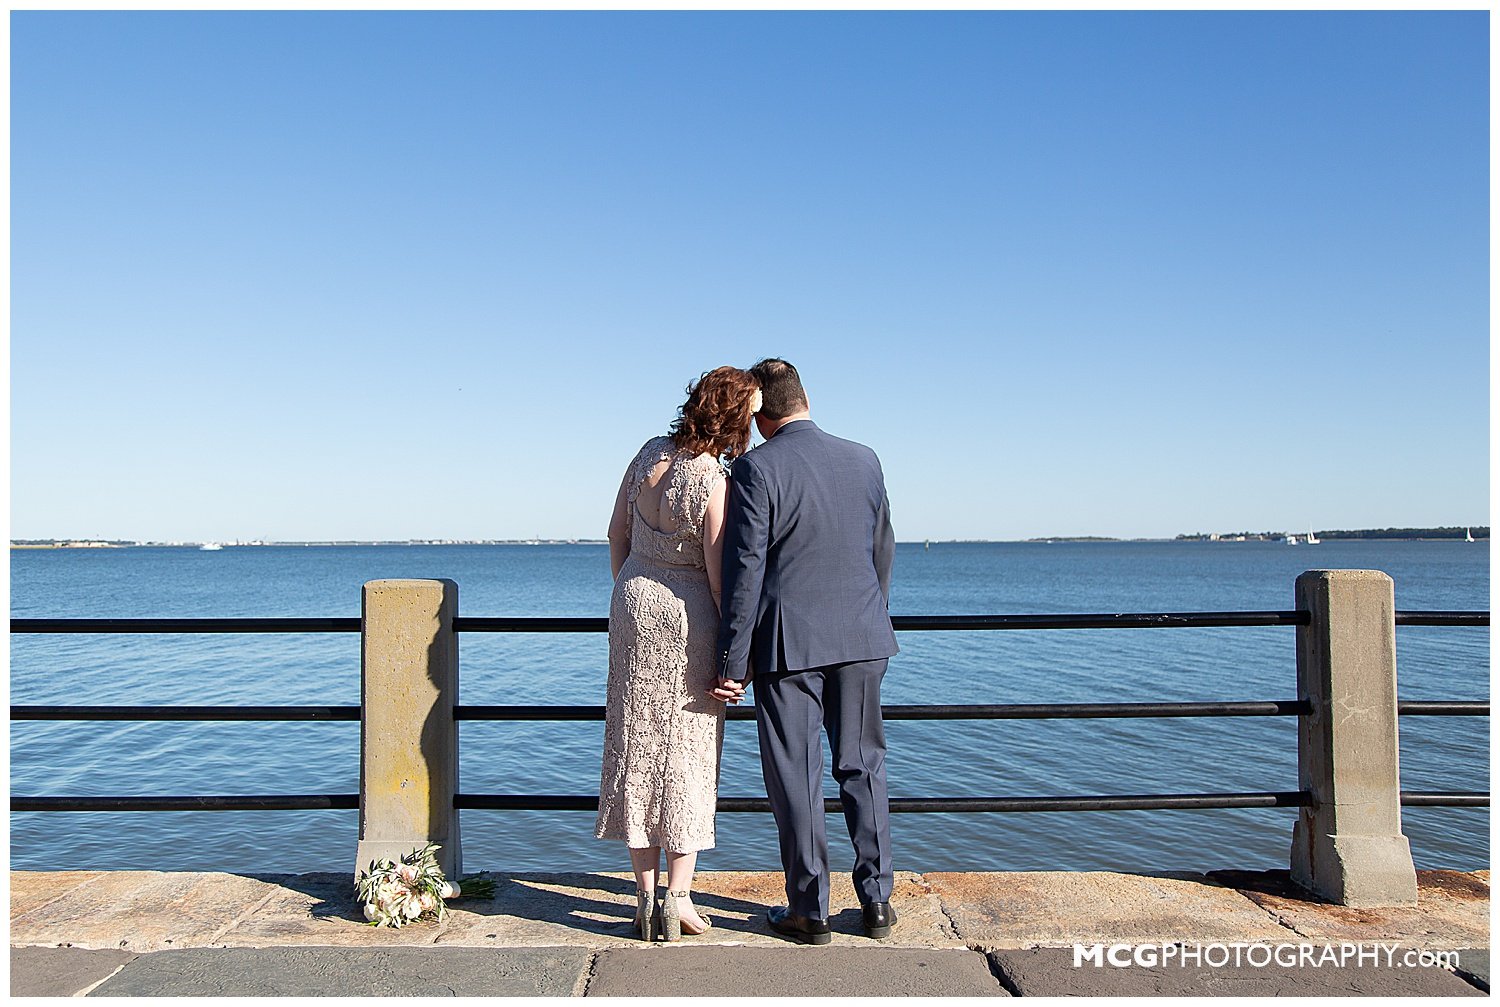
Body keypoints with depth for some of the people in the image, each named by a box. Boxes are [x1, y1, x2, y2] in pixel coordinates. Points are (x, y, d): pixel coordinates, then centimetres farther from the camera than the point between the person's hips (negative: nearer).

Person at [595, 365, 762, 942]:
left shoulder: (650, 453, -1)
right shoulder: (714, 487, -20)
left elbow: (617, 534, 7)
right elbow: (722, 577, -16)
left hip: (633, 602, 6)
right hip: (688, 616, -6)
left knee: (637, 746, 11)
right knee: (687, 754, 7)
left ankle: (645, 895, 19)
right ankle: (678, 896, 13)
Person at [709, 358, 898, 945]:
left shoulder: (756, 469, -11)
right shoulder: (864, 460, 4)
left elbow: (745, 570, -13)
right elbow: (883, 550, 13)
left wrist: (733, 662, -9)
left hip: (788, 642, -4)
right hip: (861, 637, 5)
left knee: (795, 775, 7)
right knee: (862, 766, 15)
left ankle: (809, 910, 16)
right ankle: (877, 902, 22)